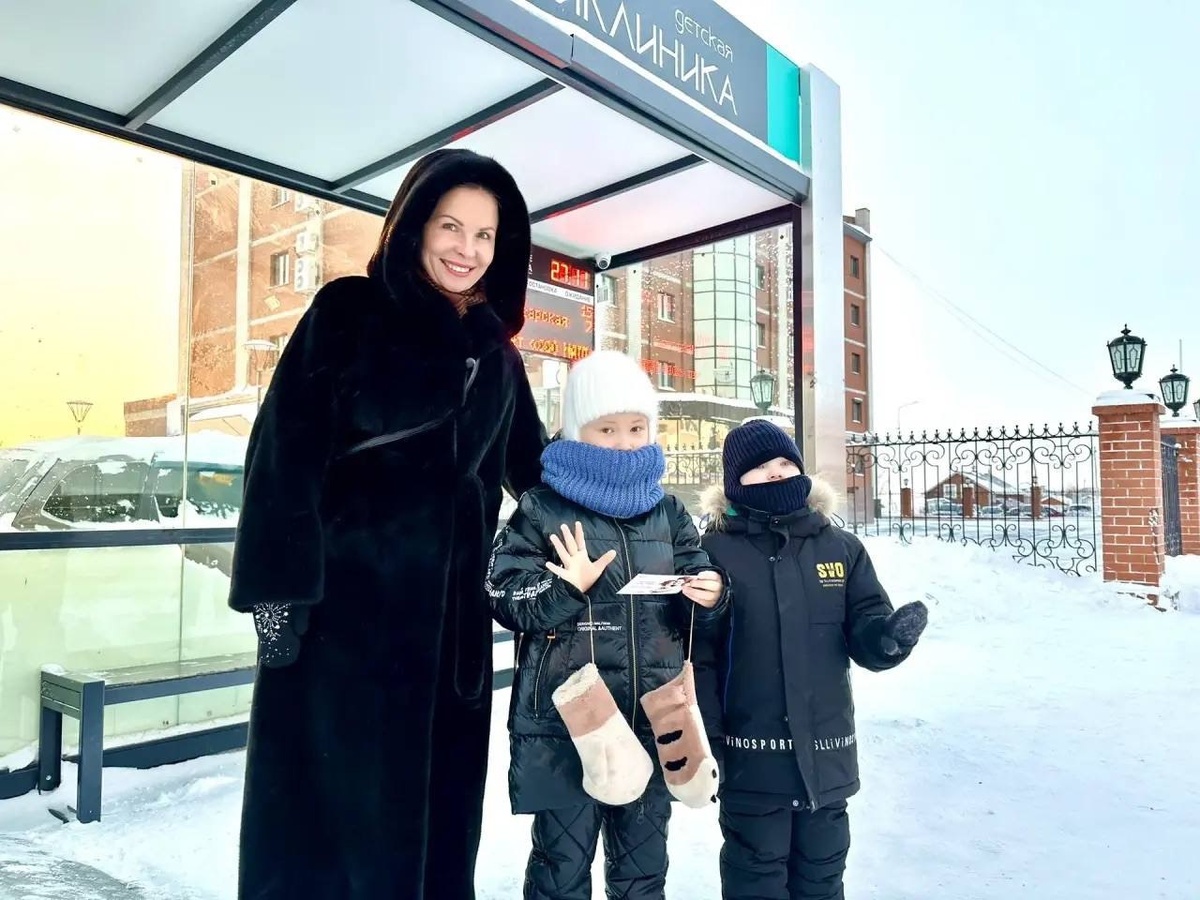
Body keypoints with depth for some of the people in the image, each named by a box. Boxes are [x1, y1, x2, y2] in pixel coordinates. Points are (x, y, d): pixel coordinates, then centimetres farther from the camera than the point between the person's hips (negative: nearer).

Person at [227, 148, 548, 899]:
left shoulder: (498, 358, 14)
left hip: (451, 615, 5)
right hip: (343, 601, -5)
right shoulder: (350, 312, -1)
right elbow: (285, 448, -9)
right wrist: (282, 587, -16)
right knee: (330, 807, 4)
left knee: (434, 805, 13)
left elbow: (532, 470, 23)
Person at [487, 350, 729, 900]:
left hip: (655, 724, 4)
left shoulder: (669, 514, 7)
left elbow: (699, 607, 12)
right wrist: (568, 588, -24)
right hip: (567, 725, -4)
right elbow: (504, 598, -8)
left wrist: (710, 598, -11)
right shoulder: (542, 511, -6)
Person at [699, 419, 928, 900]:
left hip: (827, 750, 4)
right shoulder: (716, 550, -8)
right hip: (752, 753, -3)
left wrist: (889, 635, -21)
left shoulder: (841, 547, 3)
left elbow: (864, 631, 1)